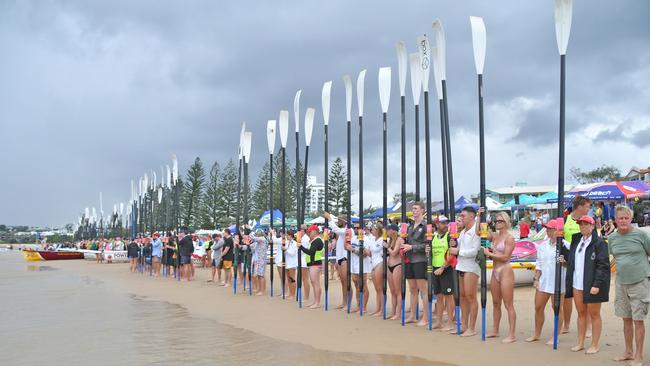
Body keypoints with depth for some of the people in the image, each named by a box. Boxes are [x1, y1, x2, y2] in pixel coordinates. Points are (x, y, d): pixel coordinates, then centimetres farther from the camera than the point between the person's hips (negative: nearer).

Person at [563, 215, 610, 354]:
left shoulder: (599, 243, -9)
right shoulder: (576, 240, 11)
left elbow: (603, 265, -13)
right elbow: (571, 258, 23)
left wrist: (597, 285, -18)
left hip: (592, 285, -6)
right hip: (577, 284, 6)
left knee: (594, 314, 6)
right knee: (581, 314, 14)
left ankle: (595, 345, 16)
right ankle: (580, 343, 23)